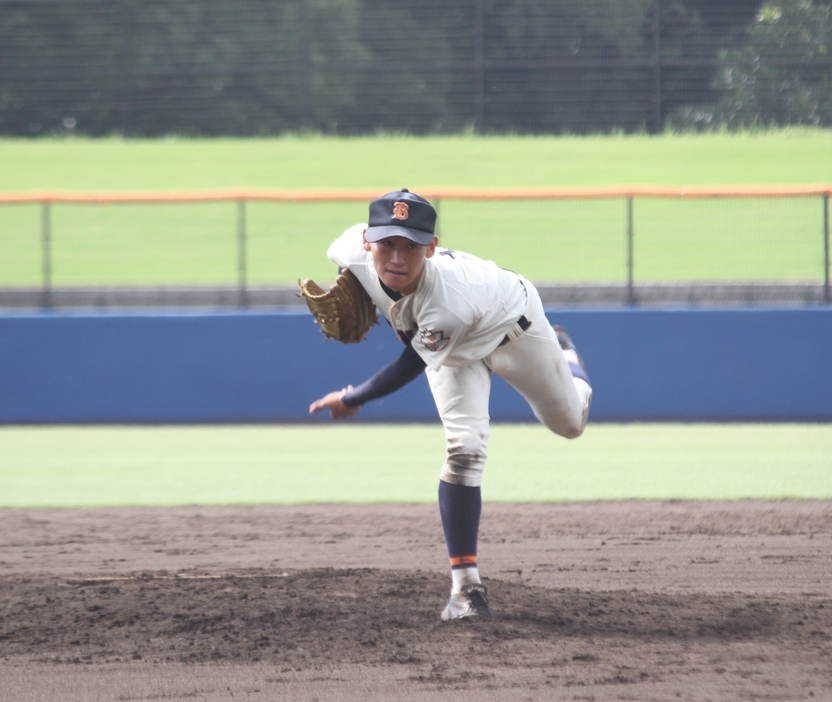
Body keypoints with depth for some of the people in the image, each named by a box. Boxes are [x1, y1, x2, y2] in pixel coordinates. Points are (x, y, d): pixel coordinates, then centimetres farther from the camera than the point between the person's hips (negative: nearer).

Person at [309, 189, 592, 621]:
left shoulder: (446, 302, -50)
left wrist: (351, 400, -25)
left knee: (570, 423, 17)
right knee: (464, 451, -17)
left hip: (512, 322, -3)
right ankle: (465, 585, -10)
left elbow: (411, 365, -33)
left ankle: (565, 356, 55)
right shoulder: (353, 252, -36)